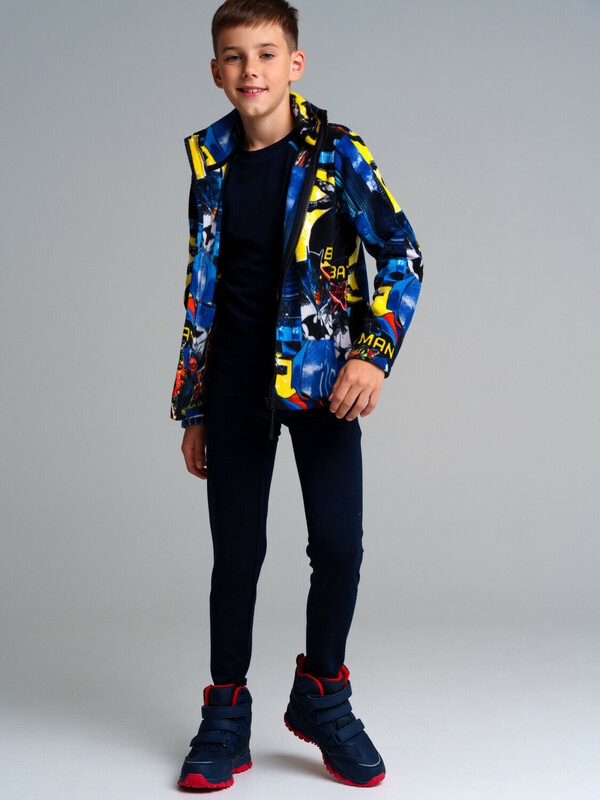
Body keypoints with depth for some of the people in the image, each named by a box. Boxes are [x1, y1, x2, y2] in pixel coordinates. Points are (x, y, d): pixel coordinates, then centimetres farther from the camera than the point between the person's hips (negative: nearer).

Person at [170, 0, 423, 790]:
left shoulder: (336, 154, -4)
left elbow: (403, 255, -2)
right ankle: (227, 716, 21)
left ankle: (322, 694, 19)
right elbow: (201, 290, 11)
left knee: (339, 546, -5)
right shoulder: (209, 165, 6)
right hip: (236, 391, 3)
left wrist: (375, 353, -15)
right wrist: (192, 411, 11)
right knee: (237, 552, 6)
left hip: (321, 381, -2)